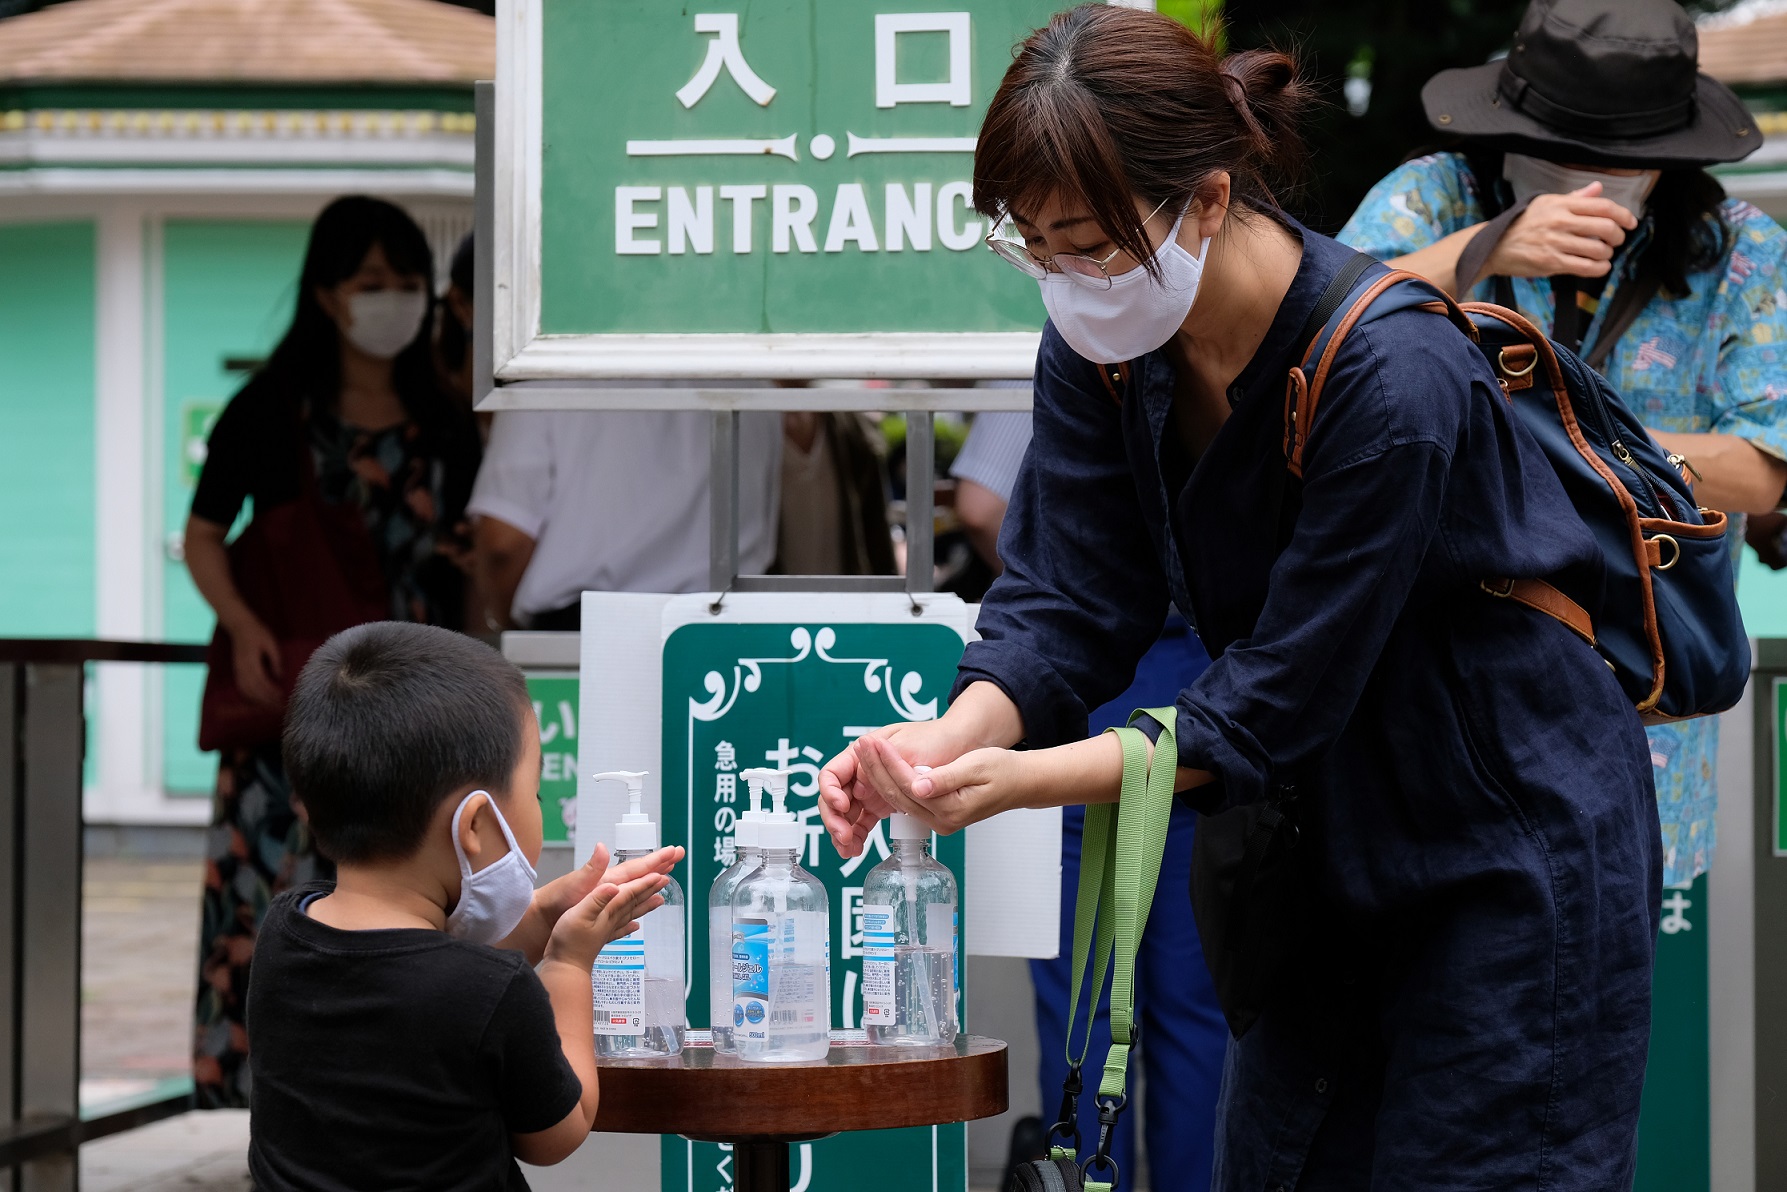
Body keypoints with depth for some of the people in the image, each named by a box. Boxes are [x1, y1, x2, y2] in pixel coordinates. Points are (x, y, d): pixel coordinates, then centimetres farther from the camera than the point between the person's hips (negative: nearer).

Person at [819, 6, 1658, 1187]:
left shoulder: (1396, 380, -30)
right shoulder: (1102, 348, -8)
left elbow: (1276, 703, -26)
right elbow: (1066, 603, -10)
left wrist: (1021, 781, -34)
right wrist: (947, 742, -30)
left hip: (1511, 849, -7)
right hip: (1325, 846, 7)